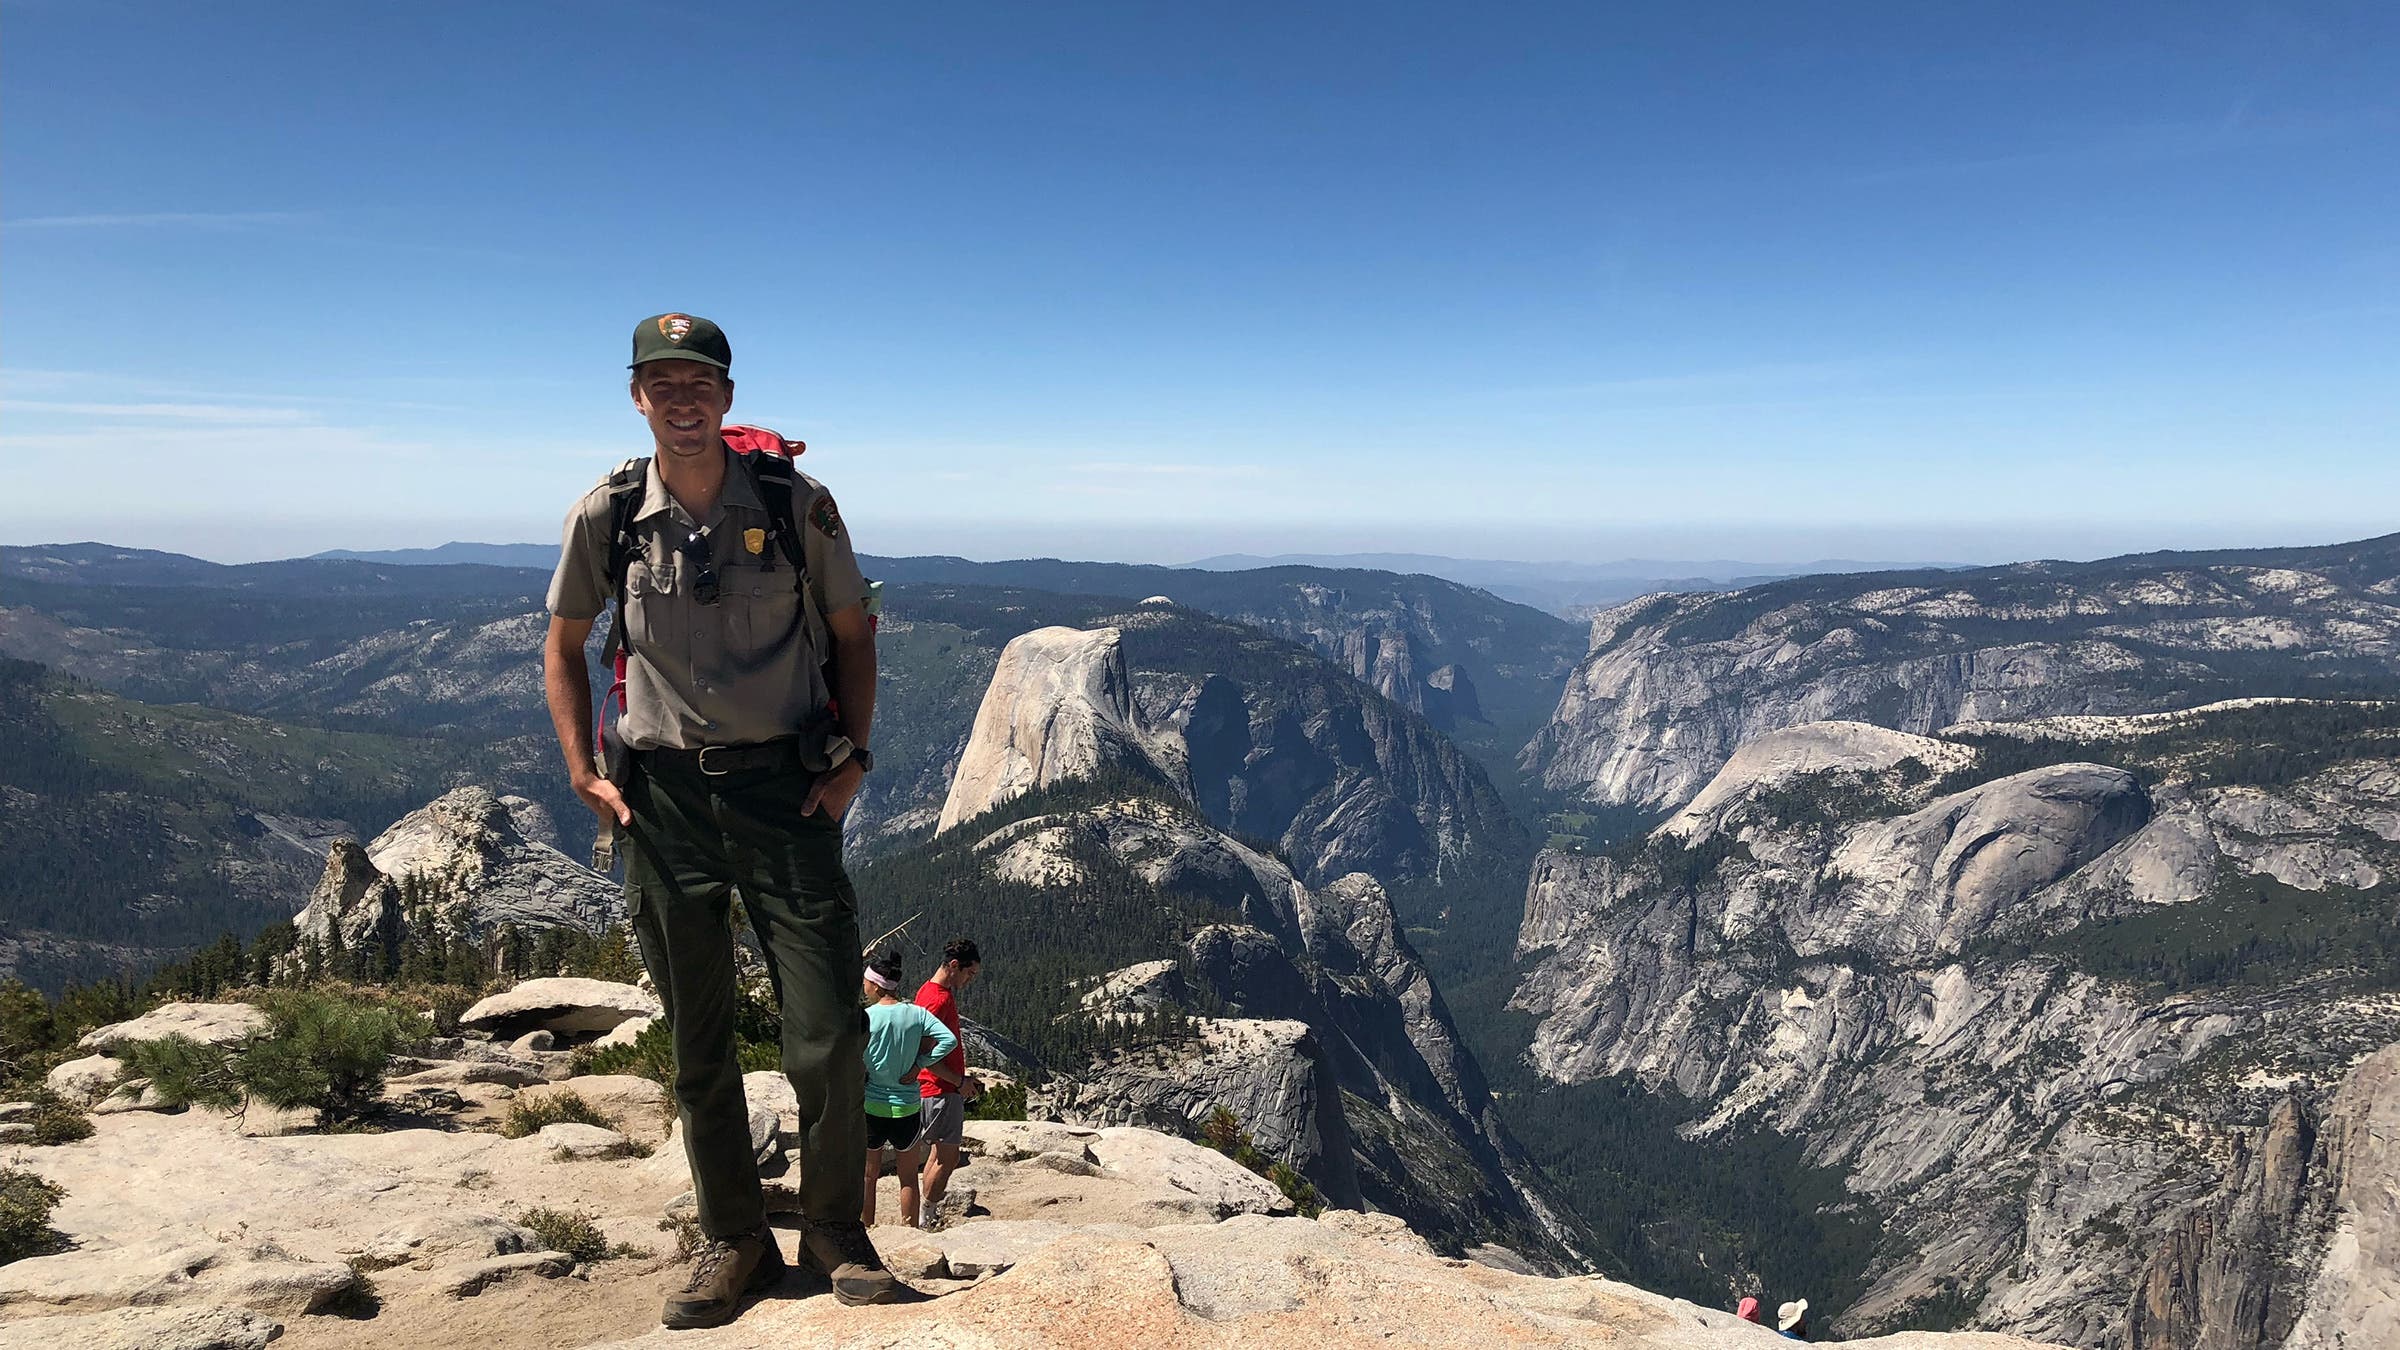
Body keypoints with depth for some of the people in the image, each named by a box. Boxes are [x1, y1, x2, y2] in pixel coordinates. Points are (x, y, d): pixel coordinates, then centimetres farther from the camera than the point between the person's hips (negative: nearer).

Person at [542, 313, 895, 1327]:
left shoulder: (795, 503, -4)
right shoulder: (606, 516, 0)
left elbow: (852, 632, 7)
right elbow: (564, 646, 13)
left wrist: (852, 757, -1)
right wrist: (583, 774, 4)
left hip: (787, 785, -1)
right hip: (664, 795, 2)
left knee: (829, 1032, -3)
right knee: (698, 1043, 10)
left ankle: (835, 1232, 19)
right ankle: (734, 1243, 27)